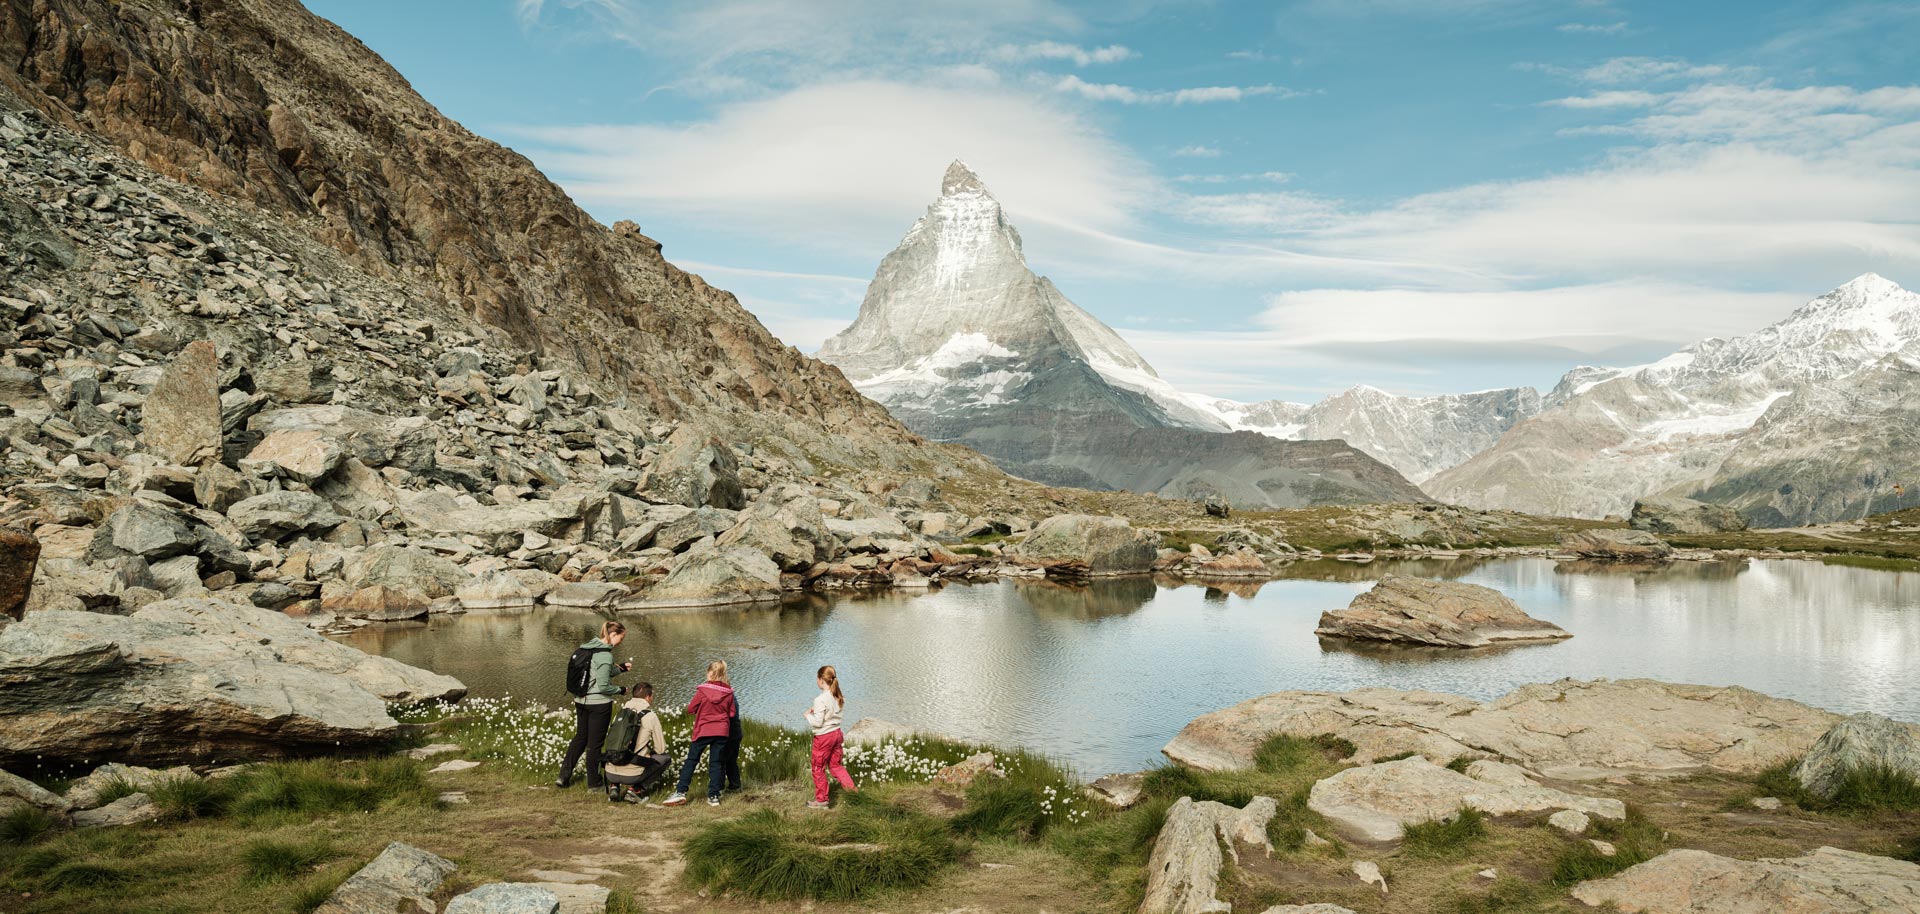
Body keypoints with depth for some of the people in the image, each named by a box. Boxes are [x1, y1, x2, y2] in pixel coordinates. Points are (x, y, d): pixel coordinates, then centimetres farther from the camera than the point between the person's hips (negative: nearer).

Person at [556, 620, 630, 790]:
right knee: (595, 742, 5)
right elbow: (603, 686, -20)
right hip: (599, 703, -8)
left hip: (581, 701, 8)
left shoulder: (588, 648, 6)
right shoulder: (605, 655, -21)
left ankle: (564, 776, 19)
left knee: (580, 737, 20)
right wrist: (620, 690, -5)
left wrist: (620, 668, 11)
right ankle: (593, 782, 18)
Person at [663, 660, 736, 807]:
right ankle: (714, 796, 4)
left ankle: (680, 792, -1)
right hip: (722, 731, 2)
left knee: (691, 760, 5)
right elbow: (732, 713, 5)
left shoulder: (703, 690, -8)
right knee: (716, 763, 7)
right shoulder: (728, 692, -1)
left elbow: (690, 709, -1)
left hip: (703, 730, -2)